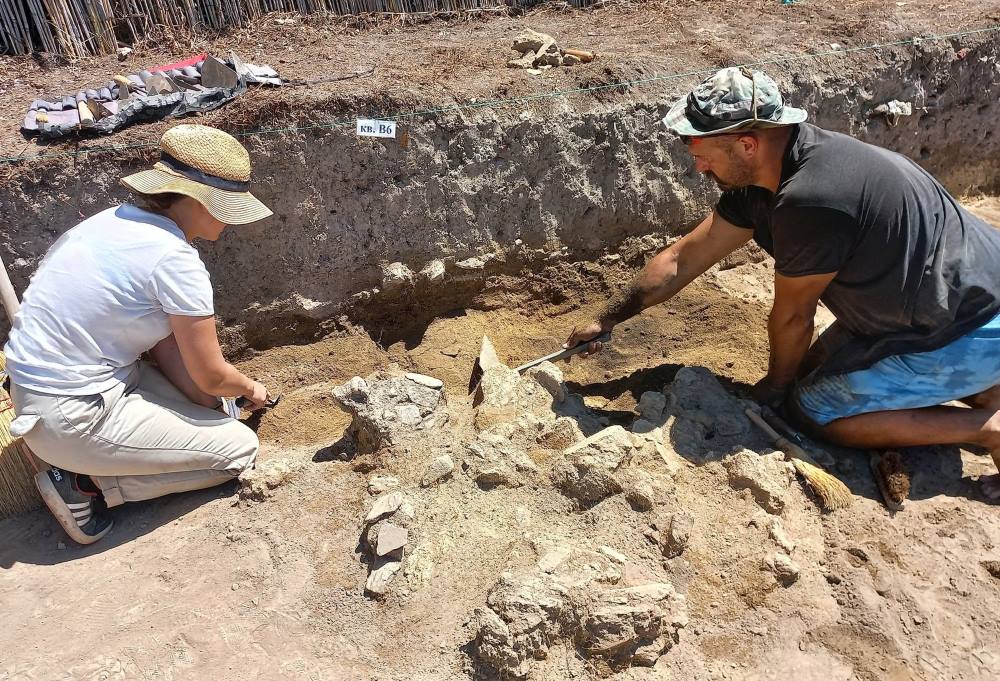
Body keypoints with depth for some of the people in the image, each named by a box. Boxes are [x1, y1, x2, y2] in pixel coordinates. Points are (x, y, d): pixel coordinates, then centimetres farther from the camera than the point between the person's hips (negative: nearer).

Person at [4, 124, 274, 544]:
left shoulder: (122, 220, 3)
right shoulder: (175, 260, -24)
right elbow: (212, 376, -14)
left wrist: (207, 401, 4)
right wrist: (250, 389, 7)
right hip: (72, 416, -9)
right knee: (240, 449, -2)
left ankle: (88, 462, 13)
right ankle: (83, 483, 0)